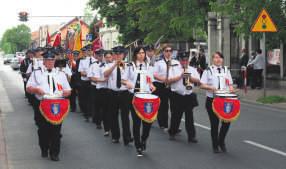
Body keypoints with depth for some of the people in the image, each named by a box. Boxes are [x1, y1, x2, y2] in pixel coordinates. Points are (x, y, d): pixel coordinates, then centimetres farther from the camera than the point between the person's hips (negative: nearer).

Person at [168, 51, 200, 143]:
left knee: (189, 116, 0)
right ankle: (172, 133, 23)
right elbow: (170, 80, -9)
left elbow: (198, 80, 3)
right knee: (176, 116, 7)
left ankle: (191, 136, 0)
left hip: (189, 96, 2)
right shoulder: (174, 69, 2)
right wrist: (180, 76, -14)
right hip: (177, 96, -1)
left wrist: (190, 77, -12)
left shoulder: (192, 69, 11)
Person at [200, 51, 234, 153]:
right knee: (214, 123, 1)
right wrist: (211, 88, -19)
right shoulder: (208, 71, 2)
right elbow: (202, 85, -1)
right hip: (212, 100, -3)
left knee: (227, 120, -7)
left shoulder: (226, 70, 13)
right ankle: (215, 145, 16)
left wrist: (231, 88, -8)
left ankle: (221, 141, 16)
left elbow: (230, 84, 15)